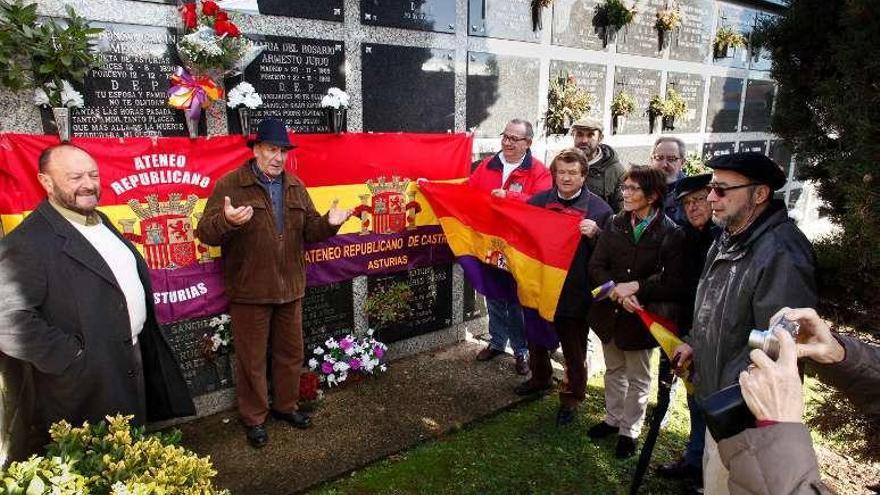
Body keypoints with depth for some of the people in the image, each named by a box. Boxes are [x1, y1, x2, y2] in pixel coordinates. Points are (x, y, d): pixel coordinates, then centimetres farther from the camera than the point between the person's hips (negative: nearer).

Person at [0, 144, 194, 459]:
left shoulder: (100, 222, 8)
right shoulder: (27, 243, -20)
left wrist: (146, 340, 11)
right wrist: (71, 358, -22)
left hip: (135, 360, 8)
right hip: (89, 383, -7)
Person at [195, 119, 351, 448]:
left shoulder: (295, 187, 9)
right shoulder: (229, 185, -8)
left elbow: (309, 231, 12)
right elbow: (206, 233, -11)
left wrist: (328, 223, -10)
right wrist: (226, 220, -33)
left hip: (290, 288, 5)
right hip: (249, 290, -5)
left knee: (291, 353, 17)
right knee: (252, 359, 8)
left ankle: (286, 406, 38)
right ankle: (254, 418, 27)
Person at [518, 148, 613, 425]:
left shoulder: (598, 209, -8)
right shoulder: (539, 201, 2)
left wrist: (595, 234, -27)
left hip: (574, 295, -4)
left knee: (574, 351, 9)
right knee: (536, 340, 23)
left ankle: (572, 398, 30)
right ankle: (540, 378, 48)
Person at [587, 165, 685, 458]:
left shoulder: (671, 233, -14)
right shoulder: (615, 225, -3)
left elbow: (674, 283, -15)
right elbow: (596, 267, -5)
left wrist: (636, 287, -22)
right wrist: (617, 290, -20)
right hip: (610, 311, 4)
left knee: (637, 378, 14)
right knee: (614, 370, 21)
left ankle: (629, 431, 31)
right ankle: (613, 418, 41)